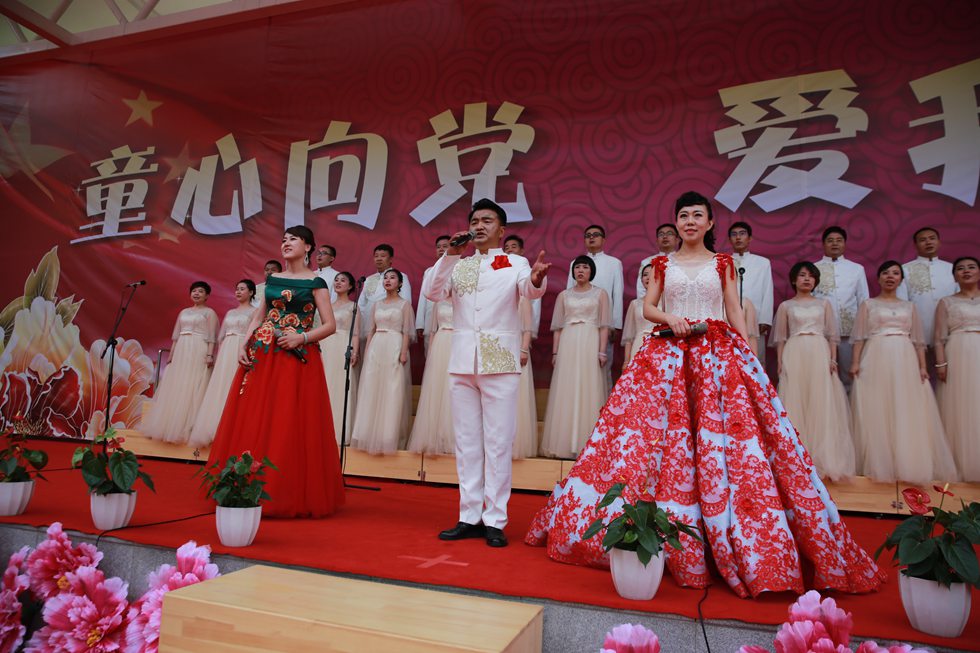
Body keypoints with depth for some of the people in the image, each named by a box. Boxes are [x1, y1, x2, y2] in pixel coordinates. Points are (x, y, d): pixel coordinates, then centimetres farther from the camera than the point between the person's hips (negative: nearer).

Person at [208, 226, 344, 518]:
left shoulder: (315, 282, 0)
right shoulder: (272, 279, 15)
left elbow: (330, 325, -4)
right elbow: (258, 316, 15)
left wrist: (301, 337, -18)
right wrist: (244, 345, 1)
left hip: (297, 358, -5)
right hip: (262, 356, 5)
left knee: (290, 426, -5)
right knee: (253, 422, 4)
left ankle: (291, 495, 6)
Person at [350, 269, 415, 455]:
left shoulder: (405, 304, 4)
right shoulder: (376, 305, 16)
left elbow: (406, 332, -3)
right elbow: (371, 330, 15)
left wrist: (403, 353, -13)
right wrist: (366, 352, 5)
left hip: (395, 348, -4)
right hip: (375, 348, 4)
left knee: (393, 393, -5)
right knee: (371, 391, 1)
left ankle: (390, 438, 2)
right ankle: (372, 437, 9)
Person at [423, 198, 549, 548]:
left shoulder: (515, 263, 6)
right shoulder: (458, 265, 15)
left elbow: (529, 290, -15)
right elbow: (431, 292, -1)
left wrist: (537, 279, -38)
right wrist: (450, 254, -11)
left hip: (500, 362, -3)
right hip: (462, 361, 4)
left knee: (498, 442, -1)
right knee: (466, 441, 7)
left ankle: (494, 520, 7)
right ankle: (469, 517, 15)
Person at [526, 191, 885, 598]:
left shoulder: (723, 263, 11)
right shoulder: (662, 264, 12)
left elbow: (735, 312, 7)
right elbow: (647, 308, 9)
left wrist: (750, 356, -1)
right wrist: (669, 318, -11)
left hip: (718, 355, -1)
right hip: (668, 355, 1)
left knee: (719, 436, -7)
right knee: (662, 434, -4)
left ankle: (726, 542, 5)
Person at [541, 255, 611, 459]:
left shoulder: (600, 294, 9)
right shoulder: (564, 295, 14)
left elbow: (604, 326, 2)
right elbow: (558, 326, 10)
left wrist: (602, 351, -8)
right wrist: (555, 352, 2)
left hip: (590, 345, -2)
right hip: (567, 346, 2)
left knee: (589, 393, -3)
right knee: (566, 394, 0)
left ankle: (588, 445, 2)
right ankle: (565, 444, 4)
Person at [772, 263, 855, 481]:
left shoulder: (824, 304, 13)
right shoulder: (786, 306, 9)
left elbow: (832, 335, 9)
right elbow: (781, 338, 7)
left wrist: (833, 359, -2)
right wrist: (780, 363, -1)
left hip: (819, 354, 1)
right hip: (795, 356, -1)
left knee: (822, 404, -2)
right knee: (796, 404, -2)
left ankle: (822, 459, 5)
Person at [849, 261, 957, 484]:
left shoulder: (909, 306, 17)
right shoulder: (868, 304, 10)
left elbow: (918, 340, 13)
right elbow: (859, 336, 3)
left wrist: (922, 366, 3)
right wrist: (855, 362, -8)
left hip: (905, 362, 2)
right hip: (876, 361, -2)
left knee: (908, 415, -1)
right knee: (877, 414, -4)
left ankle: (909, 465, 6)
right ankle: (880, 466, 1)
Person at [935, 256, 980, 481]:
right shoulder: (946, 302, 9)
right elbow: (940, 337, 3)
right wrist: (941, 363, -7)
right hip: (958, 357, -1)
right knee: (960, 411, 0)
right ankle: (961, 465, 7)